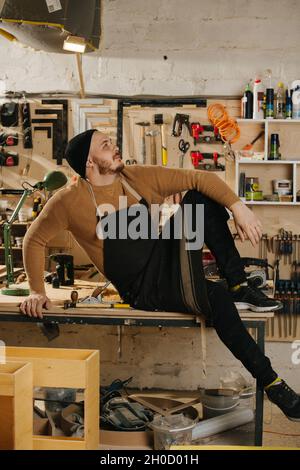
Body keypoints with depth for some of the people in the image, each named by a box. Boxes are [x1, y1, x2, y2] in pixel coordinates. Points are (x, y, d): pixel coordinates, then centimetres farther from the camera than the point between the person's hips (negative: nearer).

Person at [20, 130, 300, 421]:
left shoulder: (139, 177, -1)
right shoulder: (70, 200, -10)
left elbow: (198, 178, -4)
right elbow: (35, 240, 1)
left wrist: (238, 208, -17)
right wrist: (37, 291, -6)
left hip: (168, 259, 5)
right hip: (145, 289, -5)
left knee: (200, 196, -15)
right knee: (215, 297, -29)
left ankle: (238, 288, -14)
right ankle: (270, 381, -15)